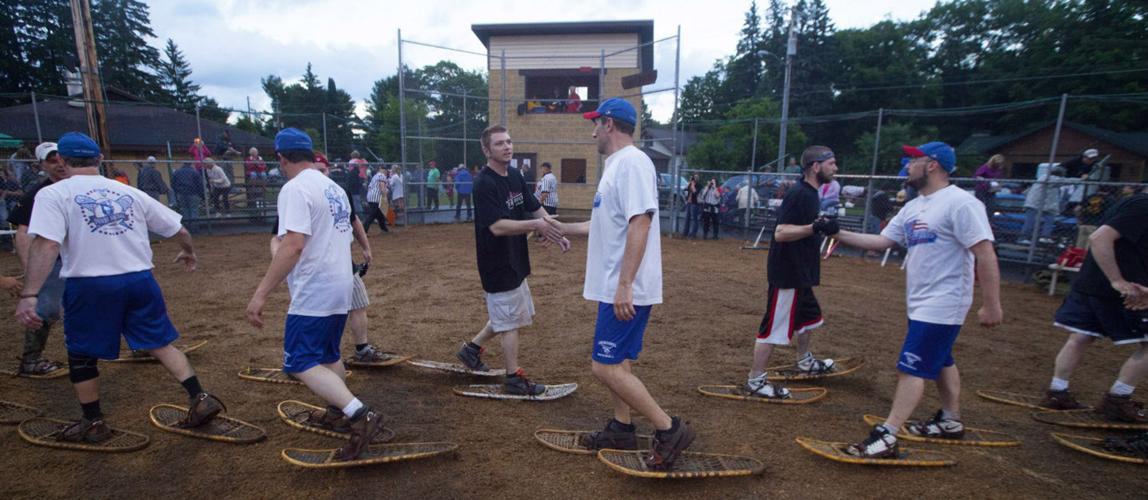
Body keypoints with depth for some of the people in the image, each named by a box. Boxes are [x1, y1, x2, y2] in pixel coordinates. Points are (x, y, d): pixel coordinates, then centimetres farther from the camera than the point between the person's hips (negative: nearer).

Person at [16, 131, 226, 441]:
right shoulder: (130, 193, 8)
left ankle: (93, 424, 26)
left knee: (81, 356, 16)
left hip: (89, 287, -3)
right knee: (160, 344, 11)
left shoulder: (53, 194, -3)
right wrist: (188, 252, 32)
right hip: (140, 280, 3)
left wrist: (29, 295, -21)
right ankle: (200, 399, 2)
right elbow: (179, 231, 12)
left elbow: (46, 245, -18)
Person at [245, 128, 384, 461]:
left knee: (300, 363, -6)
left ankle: (361, 416, -18)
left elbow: (293, 245, -26)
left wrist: (261, 293, -25)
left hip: (314, 293, -9)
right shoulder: (335, 188, 12)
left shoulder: (295, 188, -14)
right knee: (328, 356, 22)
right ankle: (339, 413, 35)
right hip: (340, 287, 9)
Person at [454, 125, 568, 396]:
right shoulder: (484, 183, -19)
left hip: (515, 261, 9)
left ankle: (472, 348, 36)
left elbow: (535, 208, 12)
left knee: (510, 316, 20)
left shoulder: (515, 176, 7)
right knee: (510, 321, 3)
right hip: (497, 265, -9)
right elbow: (497, 226, -28)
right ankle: (514, 378, 20)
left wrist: (554, 231, -3)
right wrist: (535, 225, -34)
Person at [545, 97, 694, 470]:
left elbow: (640, 223, -25)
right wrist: (562, 227, 29)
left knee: (605, 366, -7)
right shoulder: (615, 165, 16)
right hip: (615, 287, 10)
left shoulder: (631, 161, -15)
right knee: (617, 361, 18)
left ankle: (670, 429, 6)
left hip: (627, 289, -10)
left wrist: (624, 285, -28)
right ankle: (621, 429, 34)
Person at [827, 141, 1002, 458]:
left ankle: (885, 438, -5)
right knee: (940, 361, 21)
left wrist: (991, 305, -21)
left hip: (942, 304, -9)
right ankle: (951, 422, 39)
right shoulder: (913, 207, 10)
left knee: (912, 367, -9)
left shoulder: (960, 203, -17)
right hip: (921, 303, 9)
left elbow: (985, 254, -21)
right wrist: (837, 233, 2)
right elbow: (881, 242, 10)